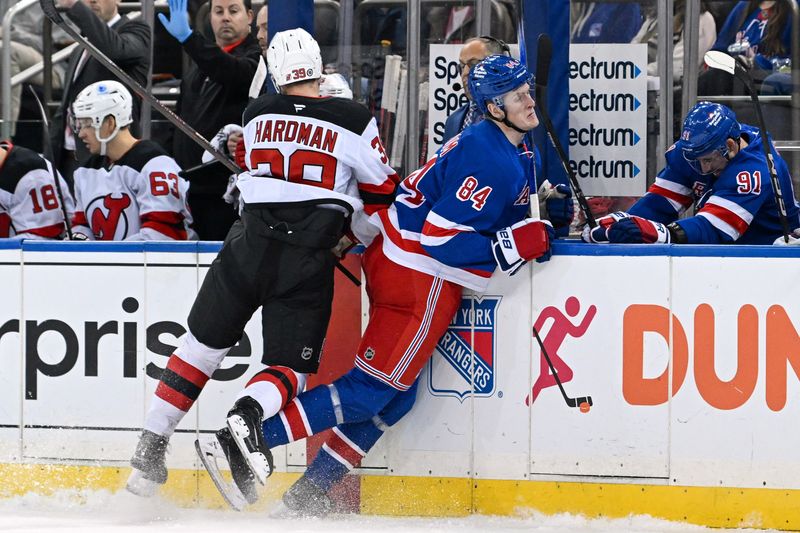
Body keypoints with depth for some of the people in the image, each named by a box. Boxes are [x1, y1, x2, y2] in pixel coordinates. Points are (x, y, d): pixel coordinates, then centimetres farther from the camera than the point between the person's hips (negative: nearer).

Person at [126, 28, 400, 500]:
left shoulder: (258, 116, 9)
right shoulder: (354, 121, -2)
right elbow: (382, 193, 4)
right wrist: (352, 237, 22)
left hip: (249, 247, 3)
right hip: (307, 262, -3)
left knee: (203, 345, 15)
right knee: (290, 367, 4)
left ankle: (150, 449, 13)